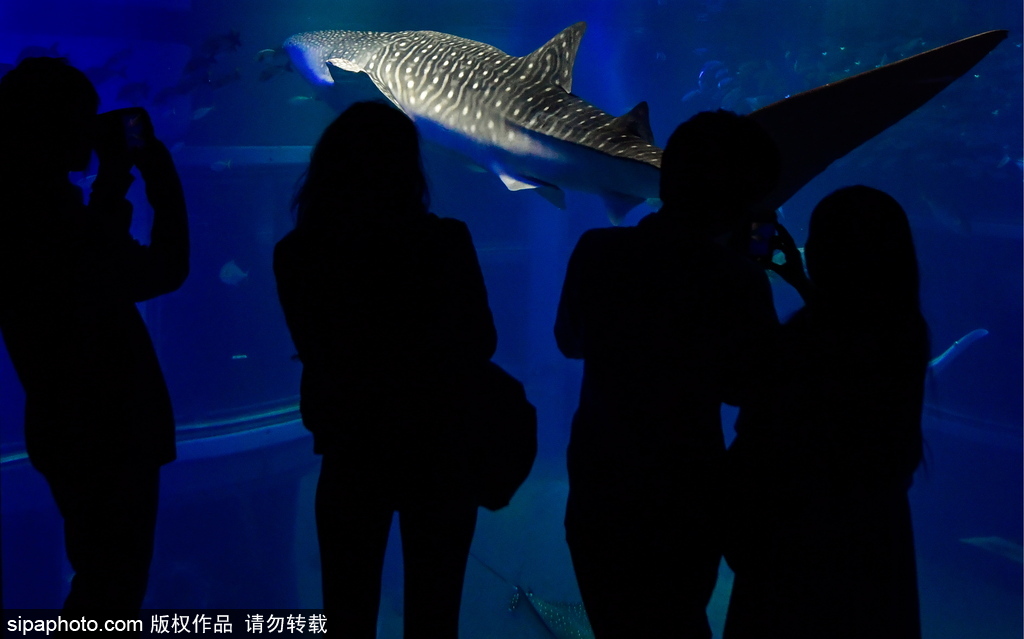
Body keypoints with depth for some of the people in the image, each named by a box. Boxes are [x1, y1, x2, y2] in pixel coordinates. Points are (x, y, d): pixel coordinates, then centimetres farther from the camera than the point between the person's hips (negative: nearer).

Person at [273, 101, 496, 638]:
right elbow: (481, 344, -2)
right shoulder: (446, 242, -16)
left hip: (351, 453, 1)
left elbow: (316, 351, 3)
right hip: (439, 452, 0)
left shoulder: (298, 254, -13)